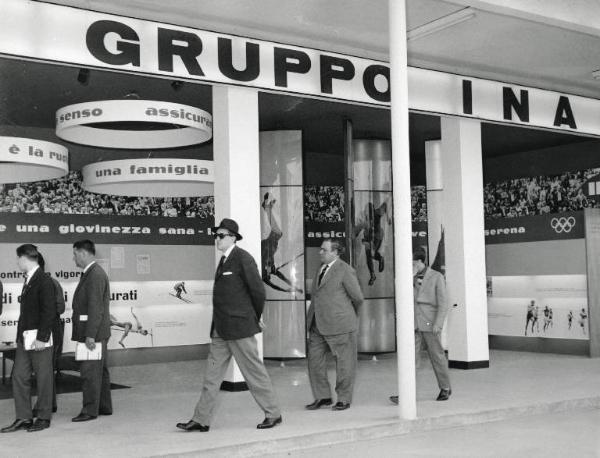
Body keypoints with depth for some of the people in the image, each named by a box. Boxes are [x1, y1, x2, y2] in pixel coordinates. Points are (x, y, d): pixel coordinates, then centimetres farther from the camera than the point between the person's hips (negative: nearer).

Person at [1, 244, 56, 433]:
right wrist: (20, 335, 12)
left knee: (43, 378, 3)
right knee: (19, 376, 8)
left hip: (39, 339, -9)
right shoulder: (28, 280, 13)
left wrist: (41, 338, -19)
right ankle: (24, 418, 15)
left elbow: (49, 312, -17)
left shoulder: (44, 281, -14)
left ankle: (44, 418, 13)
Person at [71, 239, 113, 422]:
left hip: (93, 333, -10)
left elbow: (95, 307, -21)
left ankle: (90, 410, 0)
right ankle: (104, 407, 24)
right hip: (93, 333, 10)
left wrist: (90, 335, -23)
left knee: (90, 372, -5)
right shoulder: (92, 273, 16)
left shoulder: (95, 275, -16)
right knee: (99, 371, 15)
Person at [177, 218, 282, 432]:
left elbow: (258, 290, -12)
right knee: (212, 372, 8)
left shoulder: (243, 258, -11)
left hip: (239, 326, -8)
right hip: (221, 329, 8)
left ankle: (273, 414, 14)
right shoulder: (224, 260, 14)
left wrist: (255, 317, 0)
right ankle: (201, 420, 13)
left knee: (254, 371, 1)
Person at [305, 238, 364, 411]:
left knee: (344, 363, 3)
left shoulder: (345, 271, -9)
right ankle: (322, 397, 18)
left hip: (339, 325, -7)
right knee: (314, 360, 6)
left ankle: (344, 399, 15)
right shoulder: (321, 269, 15)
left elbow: (358, 298, -4)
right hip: (317, 325, 8)